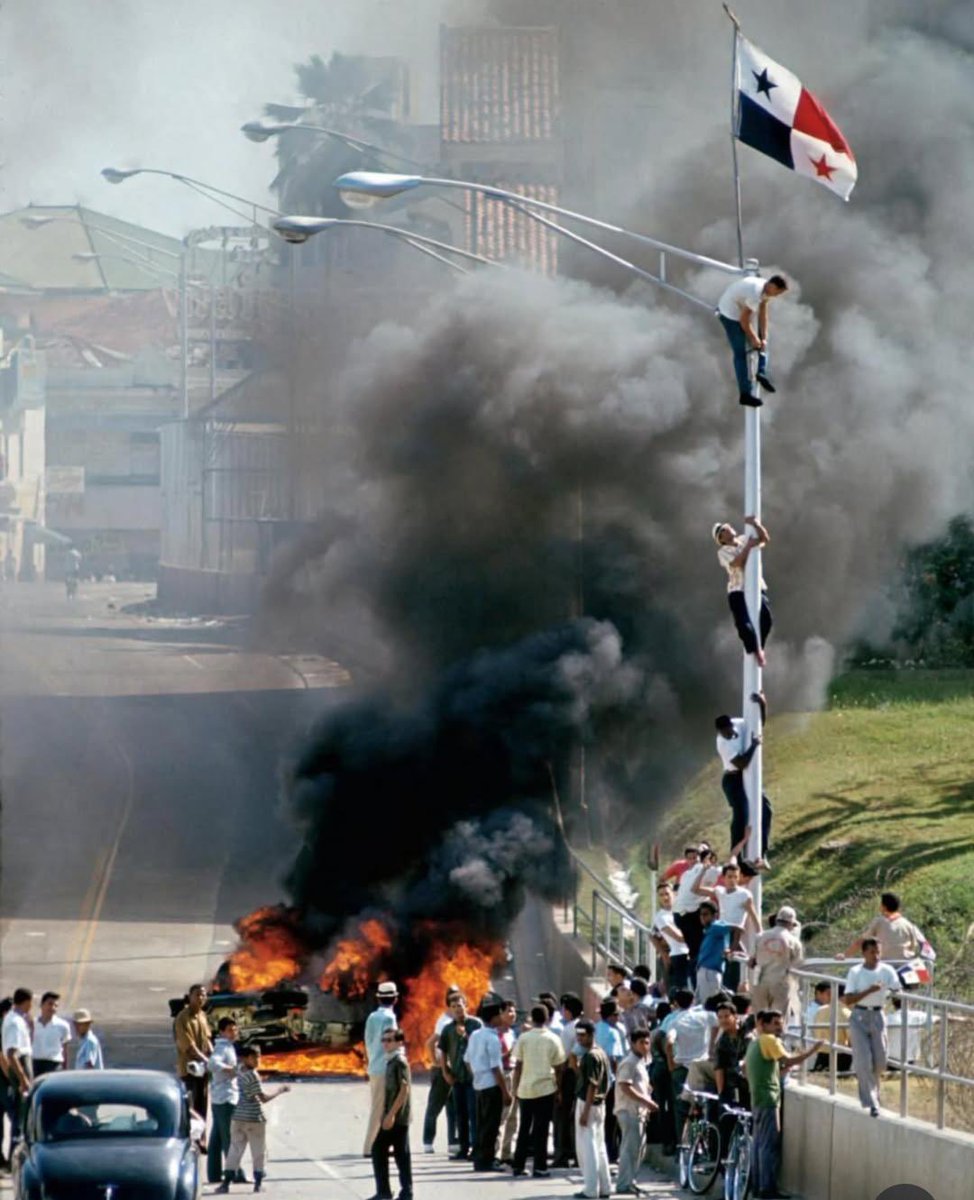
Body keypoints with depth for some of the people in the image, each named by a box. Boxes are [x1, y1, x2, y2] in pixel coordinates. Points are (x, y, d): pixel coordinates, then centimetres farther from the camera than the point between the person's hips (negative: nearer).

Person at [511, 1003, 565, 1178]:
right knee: (541, 1129, 2)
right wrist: (559, 1087, 10)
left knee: (524, 1127, 12)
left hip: (525, 1089, 1)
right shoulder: (553, 1039, -3)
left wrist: (516, 1088, 7)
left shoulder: (524, 1038, -2)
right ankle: (540, 1167, 0)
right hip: (546, 1088, -1)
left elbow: (518, 1066, -2)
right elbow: (558, 1068, -1)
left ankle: (519, 1165, 13)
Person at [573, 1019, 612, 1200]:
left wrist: (585, 1112, -22)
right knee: (599, 1147, 13)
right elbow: (605, 1084, 17)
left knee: (587, 1146, -5)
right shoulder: (600, 1053, 12)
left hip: (588, 1103, -10)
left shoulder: (590, 1056, -17)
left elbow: (592, 1085, -21)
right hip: (599, 1103, 10)